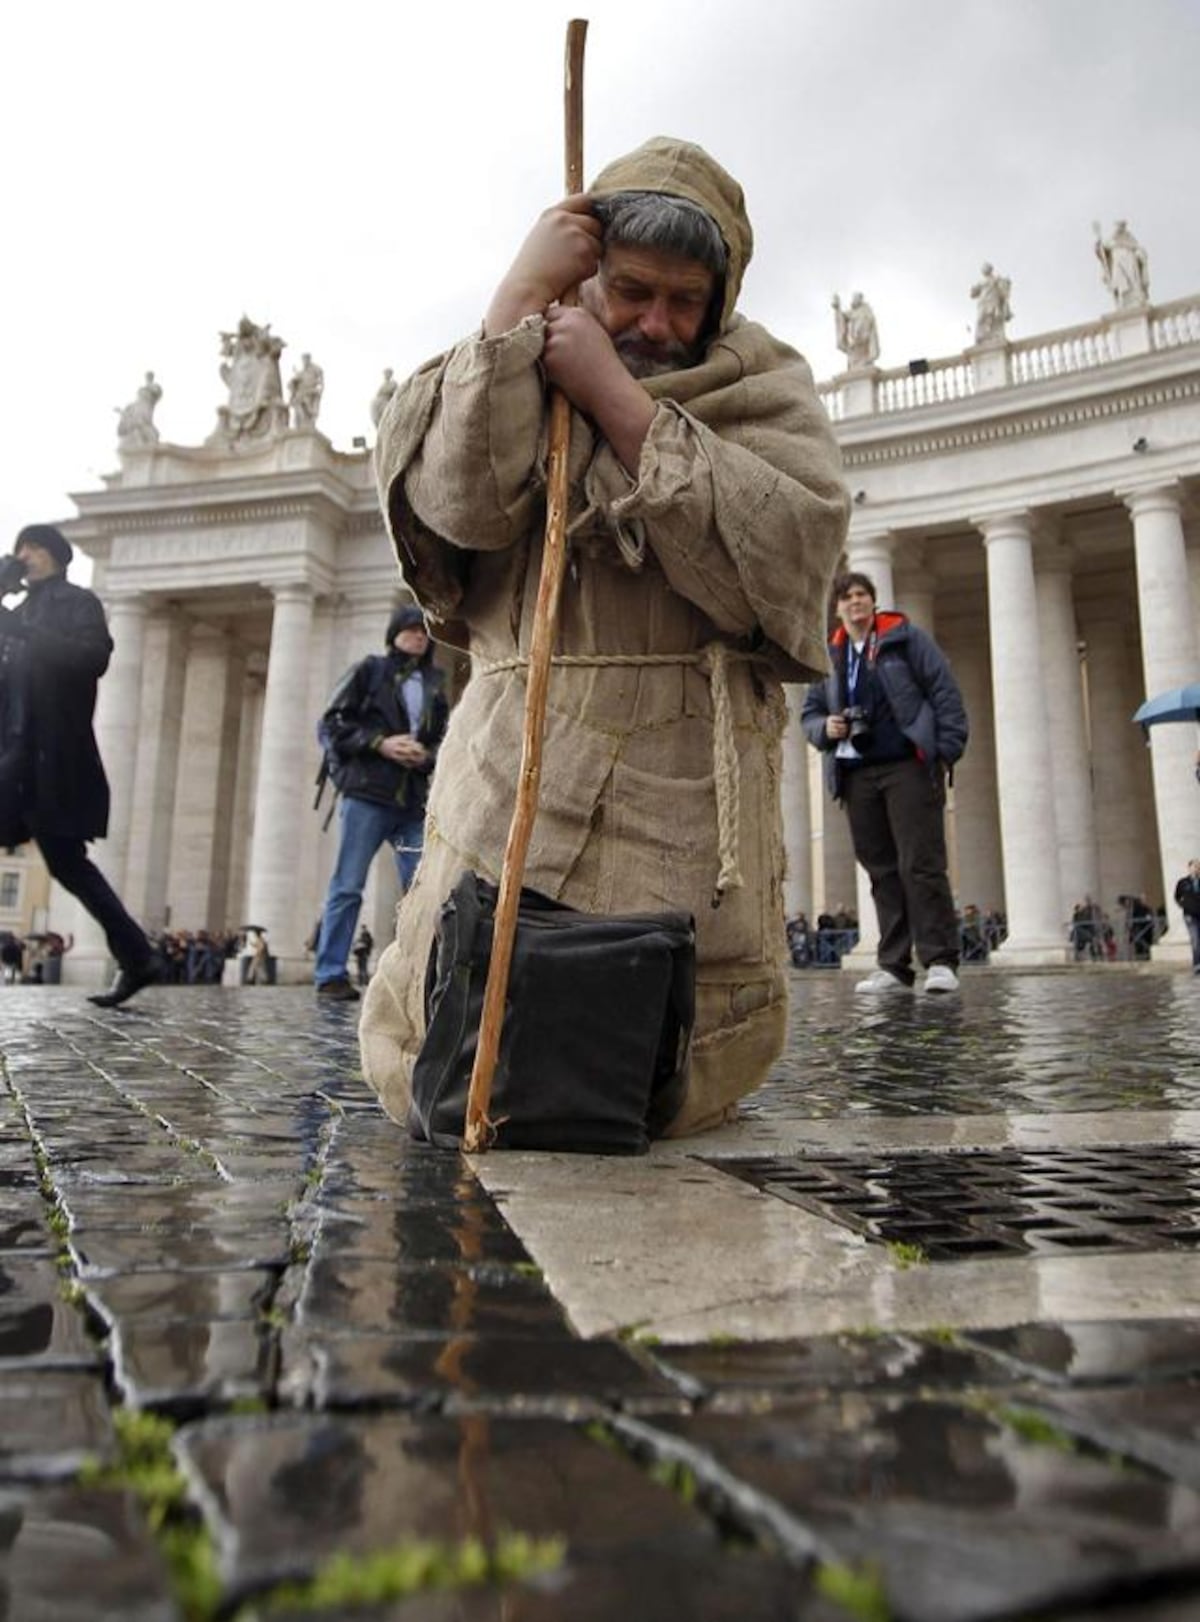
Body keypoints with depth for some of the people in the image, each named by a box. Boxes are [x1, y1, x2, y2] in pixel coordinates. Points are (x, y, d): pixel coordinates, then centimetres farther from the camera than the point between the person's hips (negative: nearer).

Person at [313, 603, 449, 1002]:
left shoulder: (435, 683, 16)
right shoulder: (370, 670, 7)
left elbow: (444, 739, 20)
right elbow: (331, 725, 2)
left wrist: (428, 755, -3)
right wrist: (380, 744, -10)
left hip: (413, 801, 4)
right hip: (367, 793, -4)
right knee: (348, 886, -2)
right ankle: (330, 974, 4)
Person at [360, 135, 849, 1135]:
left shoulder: (761, 385, 8)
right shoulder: (521, 375, 13)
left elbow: (785, 561, -12)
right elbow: (462, 503, -10)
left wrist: (618, 399, -13)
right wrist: (523, 294, -11)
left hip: (688, 796, -1)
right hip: (518, 780, 2)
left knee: (683, 1096, 0)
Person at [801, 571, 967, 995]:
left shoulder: (905, 637, 5)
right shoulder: (828, 655, 16)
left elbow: (945, 692, 0)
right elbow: (809, 712, 21)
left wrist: (946, 751, -9)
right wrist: (824, 728, -3)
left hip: (908, 766, -4)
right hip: (856, 774, 4)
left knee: (921, 865, -8)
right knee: (881, 871, 5)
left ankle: (940, 961, -3)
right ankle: (894, 966, 8)